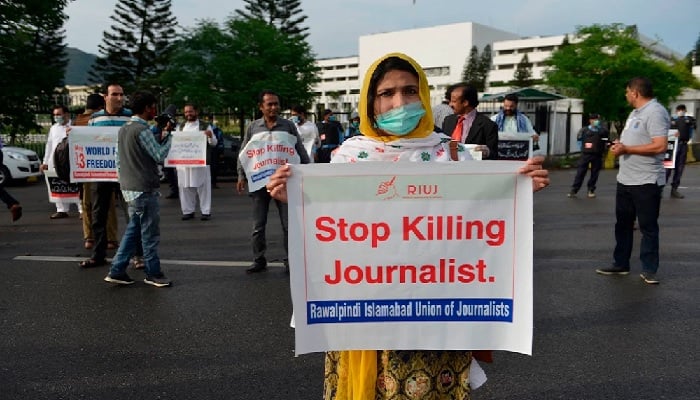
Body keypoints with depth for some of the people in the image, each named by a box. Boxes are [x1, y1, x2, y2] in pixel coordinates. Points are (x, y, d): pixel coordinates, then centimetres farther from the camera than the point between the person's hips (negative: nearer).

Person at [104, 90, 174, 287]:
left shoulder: (123, 130, 14)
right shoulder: (142, 130, -16)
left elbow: (119, 161, 16)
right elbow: (160, 155, -13)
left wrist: (124, 182, 21)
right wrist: (167, 135, -1)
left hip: (130, 189, 9)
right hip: (145, 190, -9)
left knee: (133, 231, 14)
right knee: (150, 234, 1)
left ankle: (117, 271, 15)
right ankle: (153, 274, 11)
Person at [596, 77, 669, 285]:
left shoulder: (655, 112, -16)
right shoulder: (635, 112, 16)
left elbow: (660, 146, -25)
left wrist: (626, 149, -21)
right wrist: (620, 144, 3)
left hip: (646, 182, -10)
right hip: (625, 179, 10)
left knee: (648, 227, 1)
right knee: (623, 224, 15)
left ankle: (649, 270, 11)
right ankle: (620, 264, 25)